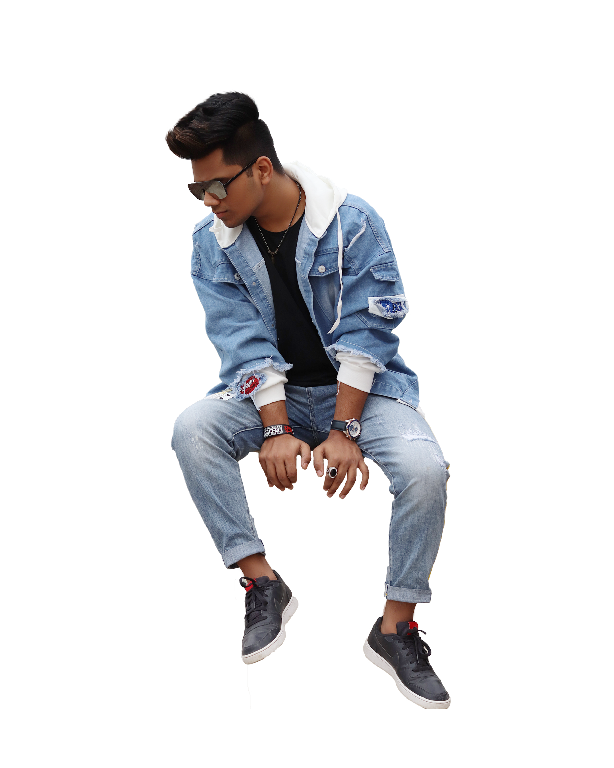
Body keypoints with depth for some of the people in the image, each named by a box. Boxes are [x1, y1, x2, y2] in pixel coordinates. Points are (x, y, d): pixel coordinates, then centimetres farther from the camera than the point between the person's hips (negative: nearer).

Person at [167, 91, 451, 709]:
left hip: (361, 387, -2)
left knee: (424, 468, -31)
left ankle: (395, 626, -15)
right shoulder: (212, 242, -5)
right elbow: (245, 341, -10)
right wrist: (277, 431, -21)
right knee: (191, 430, -27)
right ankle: (262, 583, -17)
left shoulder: (353, 222, -15)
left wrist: (344, 432, -22)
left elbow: (365, 334, -16)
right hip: (271, 391, 3)